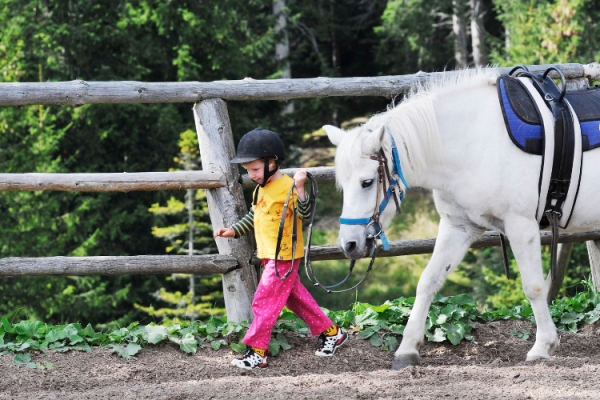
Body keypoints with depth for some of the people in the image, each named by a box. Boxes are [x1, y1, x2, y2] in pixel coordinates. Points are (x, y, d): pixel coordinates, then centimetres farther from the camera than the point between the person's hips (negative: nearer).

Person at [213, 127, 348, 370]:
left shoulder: (287, 187, -16)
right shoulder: (261, 189, 12)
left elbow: (305, 215, -24)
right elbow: (253, 217, 25)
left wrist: (299, 188, -36)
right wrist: (233, 231, 15)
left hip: (285, 256, -9)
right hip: (270, 256, 9)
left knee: (264, 301, -10)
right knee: (296, 298, 17)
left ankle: (257, 353, -8)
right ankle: (331, 333, 28)